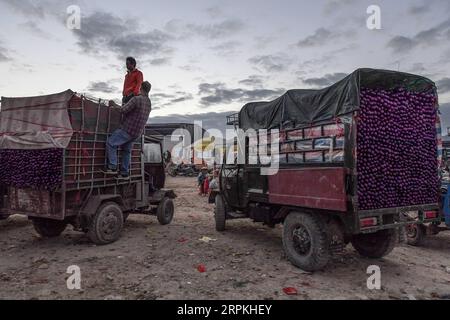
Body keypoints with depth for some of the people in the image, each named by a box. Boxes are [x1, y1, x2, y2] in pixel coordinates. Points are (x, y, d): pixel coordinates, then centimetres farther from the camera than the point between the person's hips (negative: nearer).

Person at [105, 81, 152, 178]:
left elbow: (123, 110, -19)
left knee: (110, 143, 1)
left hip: (127, 130, -8)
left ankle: (112, 168, -5)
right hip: (136, 133, 8)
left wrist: (114, 104, -1)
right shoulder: (149, 103, 11)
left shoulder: (136, 99, -17)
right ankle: (125, 173, 21)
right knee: (126, 151, 20)